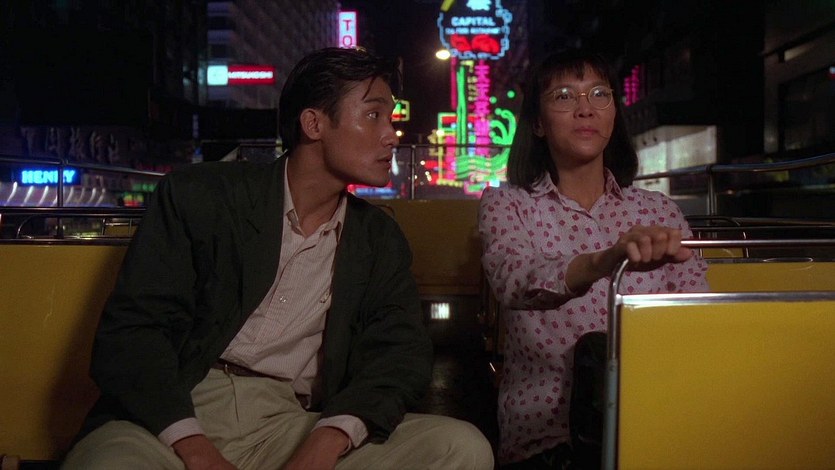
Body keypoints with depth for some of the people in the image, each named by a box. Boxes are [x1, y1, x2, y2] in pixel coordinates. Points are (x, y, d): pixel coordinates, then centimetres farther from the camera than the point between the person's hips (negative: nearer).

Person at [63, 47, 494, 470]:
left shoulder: (379, 240, 13)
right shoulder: (197, 195, 3)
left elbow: (402, 352, 2)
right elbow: (131, 329, -4)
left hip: (292, 427, 3)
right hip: (173, 418, -3)